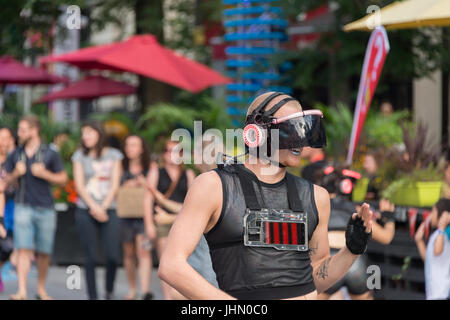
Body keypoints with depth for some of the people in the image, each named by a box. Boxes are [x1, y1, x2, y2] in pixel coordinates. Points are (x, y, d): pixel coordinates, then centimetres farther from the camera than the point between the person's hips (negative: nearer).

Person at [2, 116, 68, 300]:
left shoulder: (50, 154, 1)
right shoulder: (15, 155, 8)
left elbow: (63, 180, 3)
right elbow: (7, 182, 14)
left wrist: (44, 173, -12)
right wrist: (16, 174, -7)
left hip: (45, 208, -1)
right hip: (23, 207, 1)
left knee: (44, 252, 5)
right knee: (24, 250, -11)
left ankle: (41, 289, 21)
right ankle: (22, 291, -16)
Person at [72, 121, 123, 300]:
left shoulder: (113, 155, 8)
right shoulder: (80, 156, 7)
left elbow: (115, 184, 3)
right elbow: (79, 186, 2)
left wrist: (103, 207, -7)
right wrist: (94, 207, -9)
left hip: (109, 210, 0)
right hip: (85, 212, 0)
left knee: (112, 256, -9)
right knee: (90, 257, -1)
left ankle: (109, 290, 13)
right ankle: (92, 296, 5)